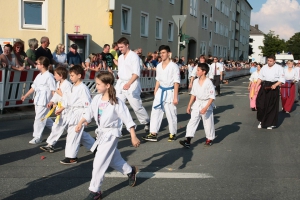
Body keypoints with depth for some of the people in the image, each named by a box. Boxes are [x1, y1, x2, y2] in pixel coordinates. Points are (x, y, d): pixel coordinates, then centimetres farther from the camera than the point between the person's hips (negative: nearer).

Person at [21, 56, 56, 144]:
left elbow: (53, 90, -15)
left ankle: (37, 137, 4)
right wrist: (25, 95, 22)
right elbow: (33, 87, 21)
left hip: (45, 101, -9)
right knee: (45, 118, 17)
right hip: (38, 101, 9)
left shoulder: (49, 76, -14)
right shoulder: (39, 76, 13)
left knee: (39, 118, -5)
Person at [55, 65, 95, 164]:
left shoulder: (83, 88, -16)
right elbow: (67, 100, 21)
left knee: (73, 134, -7)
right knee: (80, 133, 19)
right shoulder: (73, 87, 12)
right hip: (72, 113, 10)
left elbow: (87, 104, -17)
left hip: (80, 114, -10)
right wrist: (61, 109, 18)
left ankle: (71, 157, 2)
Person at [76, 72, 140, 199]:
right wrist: (80, 123, -9)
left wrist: (133, 137, -19)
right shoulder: (97, 99, -4)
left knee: (99, 162, -7)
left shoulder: (116, 102, -21)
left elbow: (128, 119, -18)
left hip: (111, 134, -7)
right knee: (113, 159, 22)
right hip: (101, 132, 7)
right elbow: (89, 113, 6)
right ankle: (130, 171, 46)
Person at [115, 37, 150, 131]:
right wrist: (119, 84, 14)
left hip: (132, 85, -7)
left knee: (136, 106, 2)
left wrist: (129, 84, -31)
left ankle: (146, 122, 23)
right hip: (121, 84, 7)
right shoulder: (120, 57, 13)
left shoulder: (134, 56, -11)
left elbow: (136, 73, -19)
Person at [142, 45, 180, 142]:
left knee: (171, 114, 3)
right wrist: (155, 93, 14)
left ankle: (173, 134, 21)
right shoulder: (159, 66, 8)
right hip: (160, 91, 6)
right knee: (155, 112, 1)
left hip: (170, 92, -6)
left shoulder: (174, 66, -11)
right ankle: (153, 134, 5)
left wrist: (175, 97, -13)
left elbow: (176, 83, -11)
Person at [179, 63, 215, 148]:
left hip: (206, 104, -5)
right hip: (197, 104, 5)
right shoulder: (195, 81, 1)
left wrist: (205, 108, -21)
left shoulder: (209, 83, -16)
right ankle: (188, 141, -7)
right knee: (192, 122, -4)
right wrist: (189, 106, 10)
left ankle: (209, 139, 29)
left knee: (208, 123, 7)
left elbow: (212, 97, -15)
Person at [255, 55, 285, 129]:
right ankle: (262, 121, 16)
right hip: (264, 87, 3)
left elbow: (282, 79, -5)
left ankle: (270, 123, 17)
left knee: (271, 106, 3)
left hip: (273, 88, -3)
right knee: (261, 104, -2)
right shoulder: (264, 67, 8)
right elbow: (260, 78, 11)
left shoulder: (278, 68, -3)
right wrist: (256, 87, 4)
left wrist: (275, 85, -19)